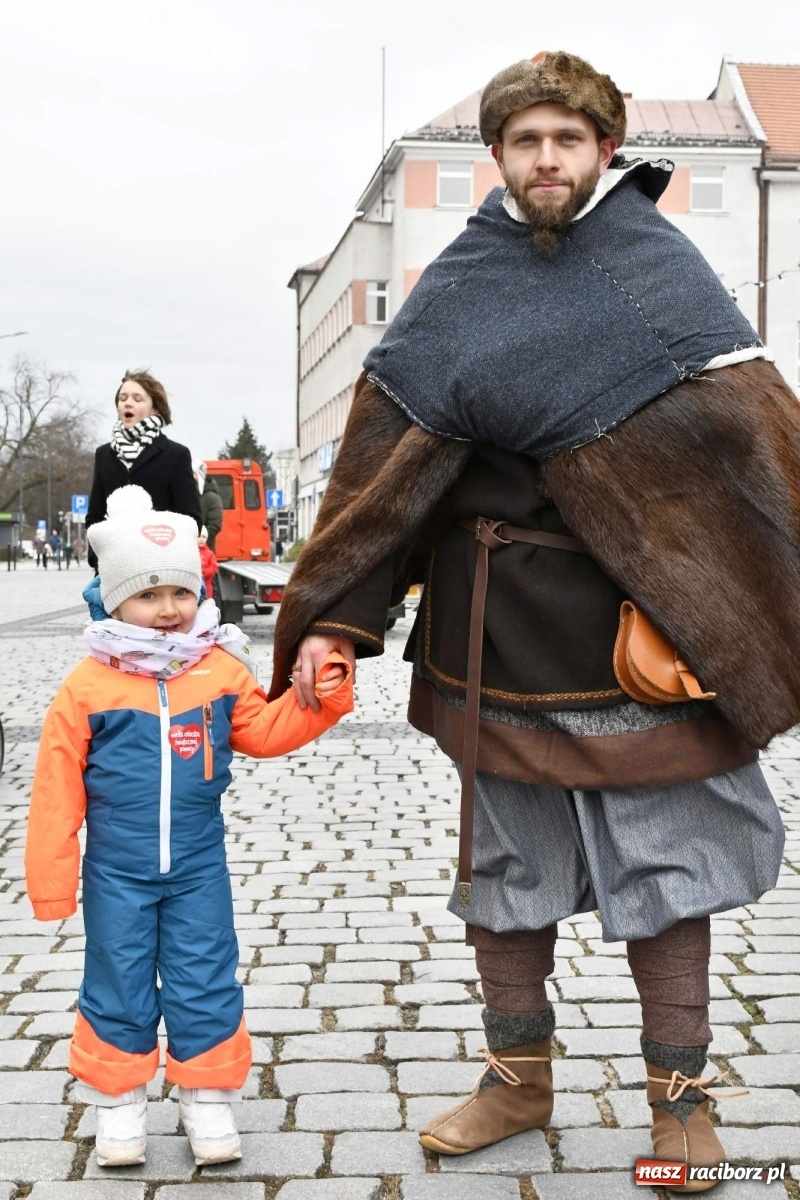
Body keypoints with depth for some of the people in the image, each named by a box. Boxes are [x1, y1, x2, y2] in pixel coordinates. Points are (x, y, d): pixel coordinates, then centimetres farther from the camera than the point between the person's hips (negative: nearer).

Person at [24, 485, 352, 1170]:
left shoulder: (221, 671, -2)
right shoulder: (88, 686, -9)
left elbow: (265, 730, 6)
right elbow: (57, 788, -7)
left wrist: (319, 700, -11)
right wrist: (51, 878, -6)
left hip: (198, 864, 2)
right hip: (117, 870, -1)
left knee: (206, 984, 7)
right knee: (119, 985, 9)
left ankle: (208, 1100, 23)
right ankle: (119, 1101, 27)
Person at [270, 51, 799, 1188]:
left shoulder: (660, 264, -1)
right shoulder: (460, 285, 4)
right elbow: (388, 451, 0)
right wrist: (332, 617, -7)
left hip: (646, 622, -2)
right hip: (502, 629, 2)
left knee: (665, 859, 5)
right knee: (505, 860, 13)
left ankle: (679, 1100, 22)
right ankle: (518, 1078, 31)